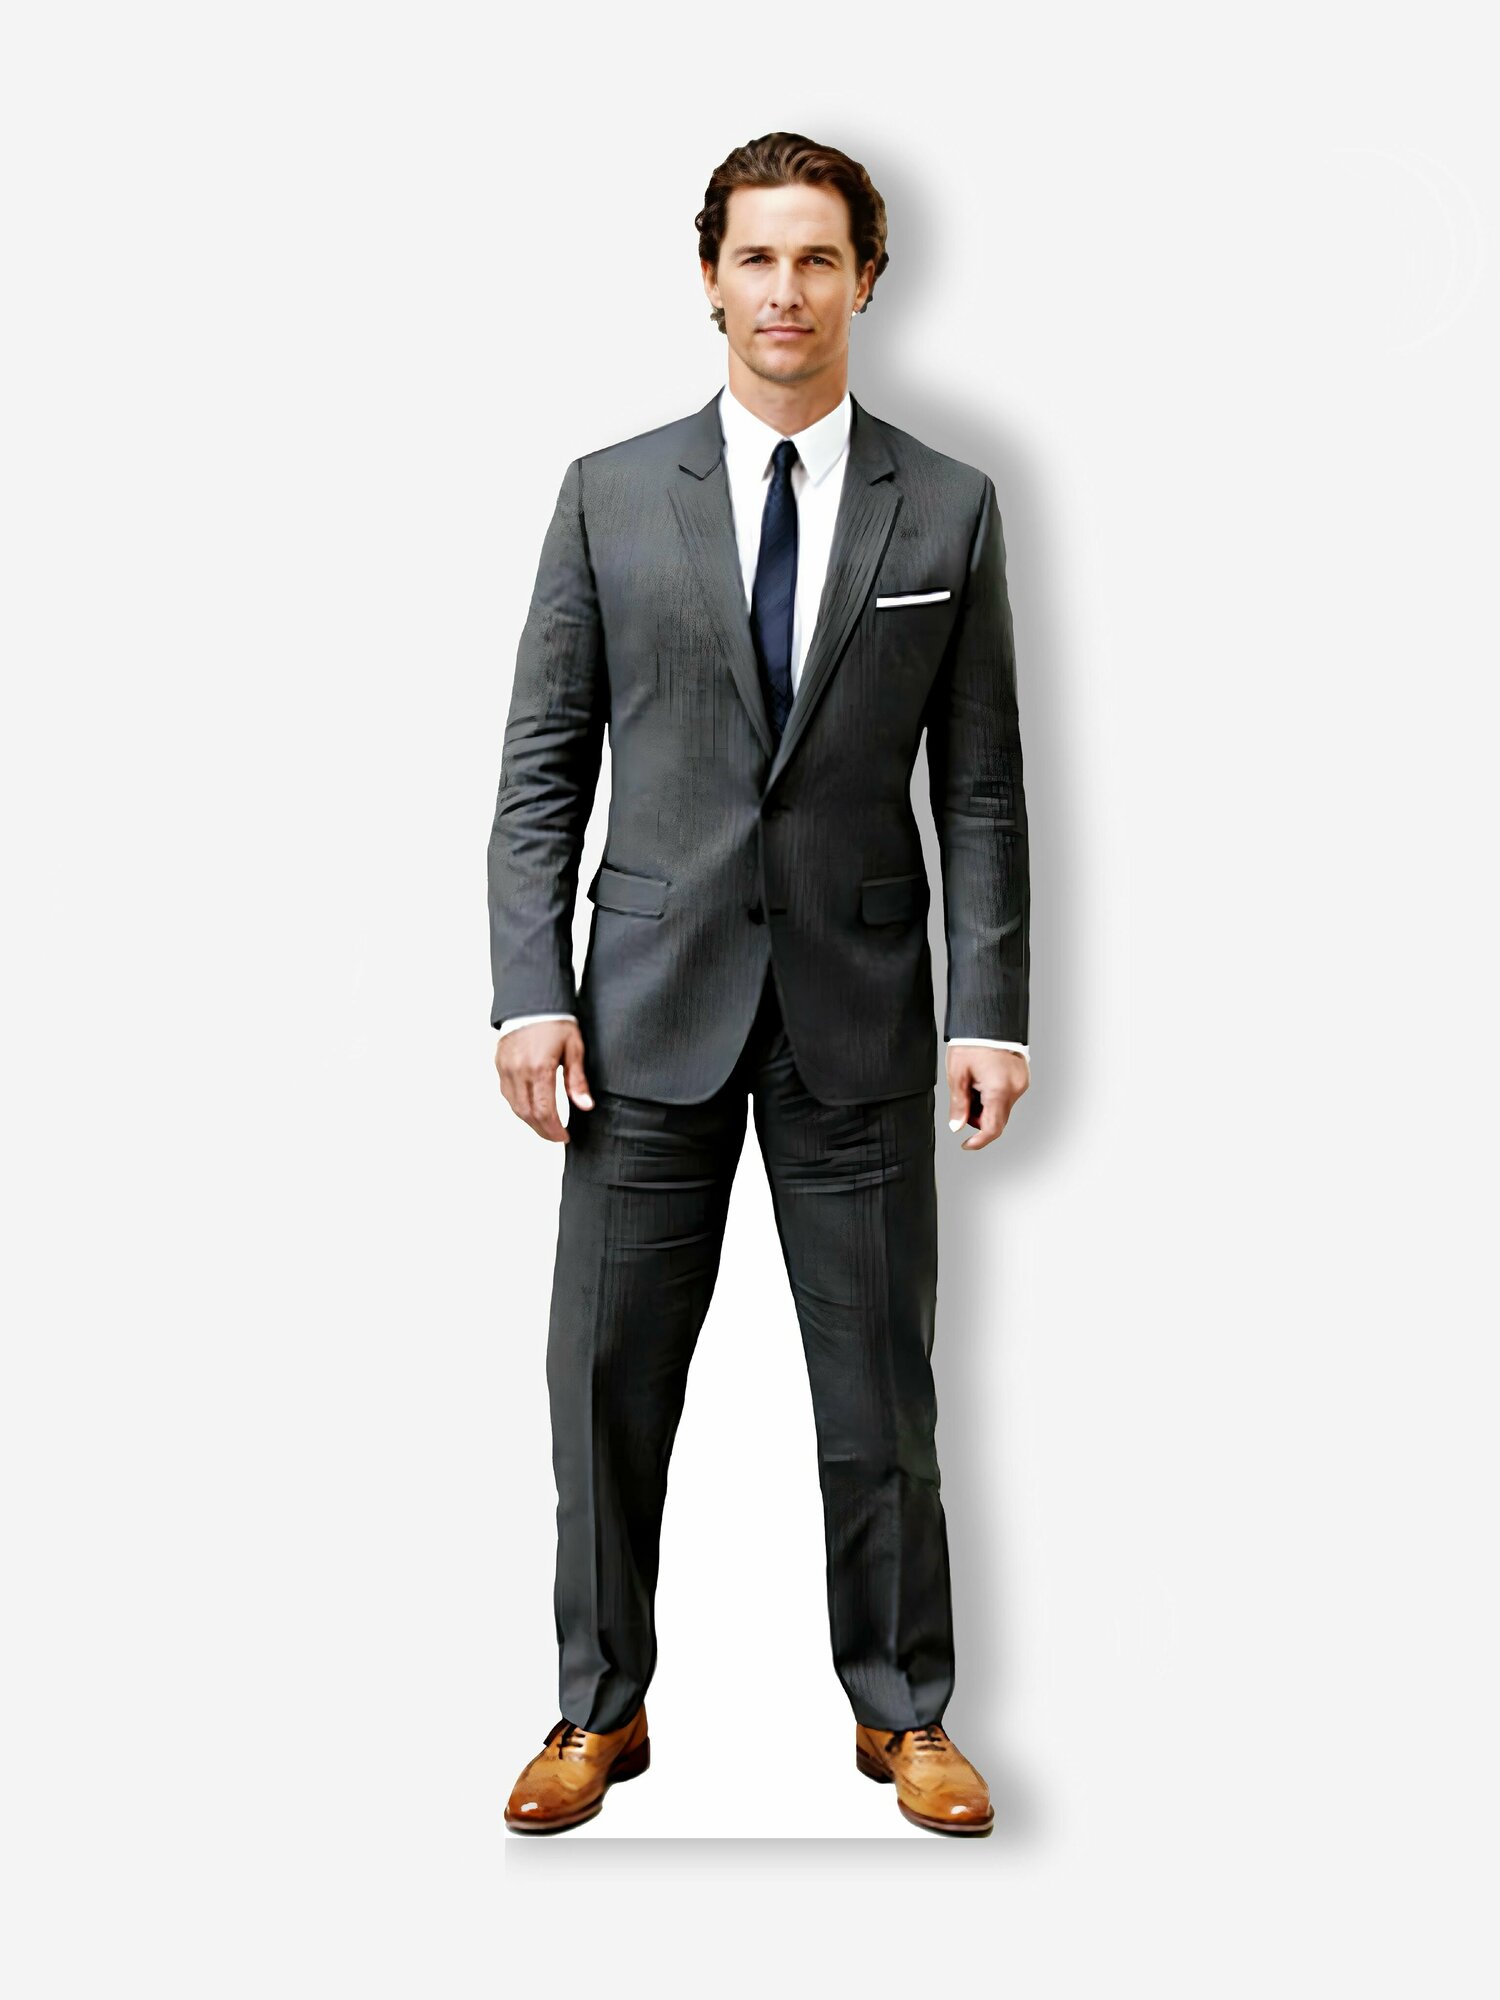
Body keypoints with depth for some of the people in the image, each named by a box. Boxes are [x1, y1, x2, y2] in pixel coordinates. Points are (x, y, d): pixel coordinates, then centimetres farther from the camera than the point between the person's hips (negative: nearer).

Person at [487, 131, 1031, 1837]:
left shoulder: (949, 511, 5)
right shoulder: (612, 495, 5)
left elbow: (981, 788, 4)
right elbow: (543, 766, 4)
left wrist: (991, 1011, -4)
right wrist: (529, 992, -5)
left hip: (860, 1007, 0)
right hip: (653, 998, 0)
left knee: (879, 1379, 7)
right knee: (609, 1375, 5)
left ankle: (900, 1709, 24)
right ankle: (602, 1709, 22)